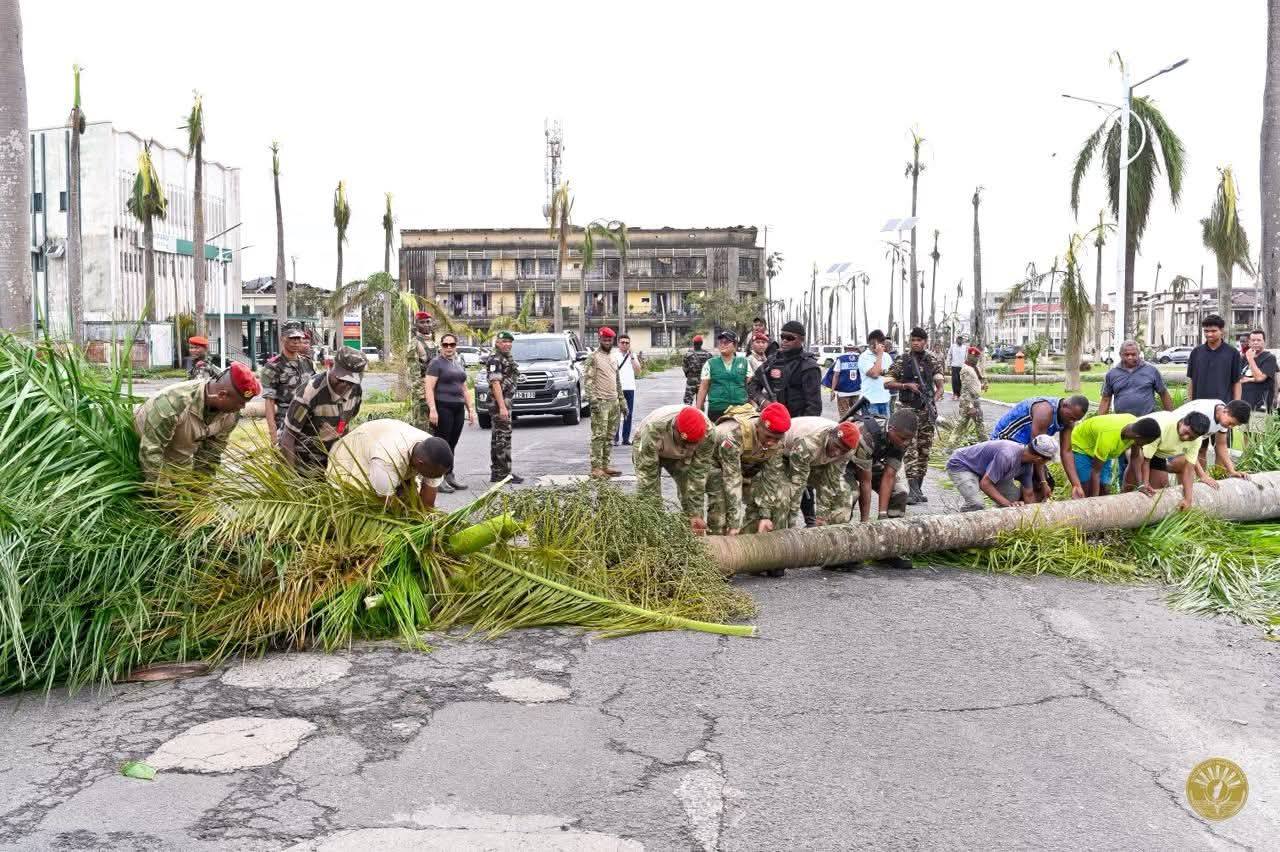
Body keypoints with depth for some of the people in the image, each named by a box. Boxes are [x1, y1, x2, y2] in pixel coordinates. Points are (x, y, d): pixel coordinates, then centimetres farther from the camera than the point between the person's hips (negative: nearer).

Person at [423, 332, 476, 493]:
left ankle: (449, 476, 16)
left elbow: (464, 389, 24)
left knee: (452, 445, 10)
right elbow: (429, 388, -12)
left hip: (458, 409, 7)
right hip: (442, 408, -7)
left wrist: (471, 409, 17)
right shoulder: (436, 363, -4)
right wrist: (432, 409, -22)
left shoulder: (458, 365, 19)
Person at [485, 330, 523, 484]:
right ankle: (504, 473, -8)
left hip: (505, 402, 10)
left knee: (497, 438, 11)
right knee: (503, 438, -10)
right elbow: (495, 384, -20)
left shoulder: (507, 359, 19)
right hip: (499, 403, -10)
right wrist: (502, 407, -26)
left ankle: (496, 474, 16)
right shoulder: (495, 360, -12)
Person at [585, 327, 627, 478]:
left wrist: (622, 399, 18)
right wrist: (592, 400, -20)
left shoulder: (613, 358, 17)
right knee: (599, 435, -9)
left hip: (614, 402, 7)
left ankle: (605, 465, 12)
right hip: (601, 402, -7)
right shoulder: (594, 357, -6)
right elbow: (587, 380, -12)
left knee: (610, 436, 7)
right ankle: (596, 468, -9)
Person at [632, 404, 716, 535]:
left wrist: (695, 514, -29)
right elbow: (647, 474, -38)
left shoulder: (708, 433, -35)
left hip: (682, 456, 2)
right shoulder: (653, 428, -44)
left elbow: (699, 474, -27)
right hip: (648, 450, -2)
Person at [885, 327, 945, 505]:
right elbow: (887, 384, 2)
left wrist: (934, 400, -14)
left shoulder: (933, 361, 6)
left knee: (924, 450, 7)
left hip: (927, 411, 3)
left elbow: (939, 386, 4)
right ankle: (914, 491, -19)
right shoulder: (902, 362, 0)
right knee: (910, 449, -13)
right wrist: (907, 385, -11)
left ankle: (918, 489, 17)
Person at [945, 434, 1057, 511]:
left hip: (985, 469, 9)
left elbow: (1029, 495, 3)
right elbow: (985, 484, -34)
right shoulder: (1007, 456, -37)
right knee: (976, 505, -30)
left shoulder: (1027, 465, -9)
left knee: (1015, 496, 1)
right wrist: (1009, 504, -36)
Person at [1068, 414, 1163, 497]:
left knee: (1105, 490, 0)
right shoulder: (1109, 437, -41)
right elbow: (1095, 472, -32)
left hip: (1104, 450, 7)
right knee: (1087, 493, -14)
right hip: (1080, 447, -7)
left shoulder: (1136, 426, -23)